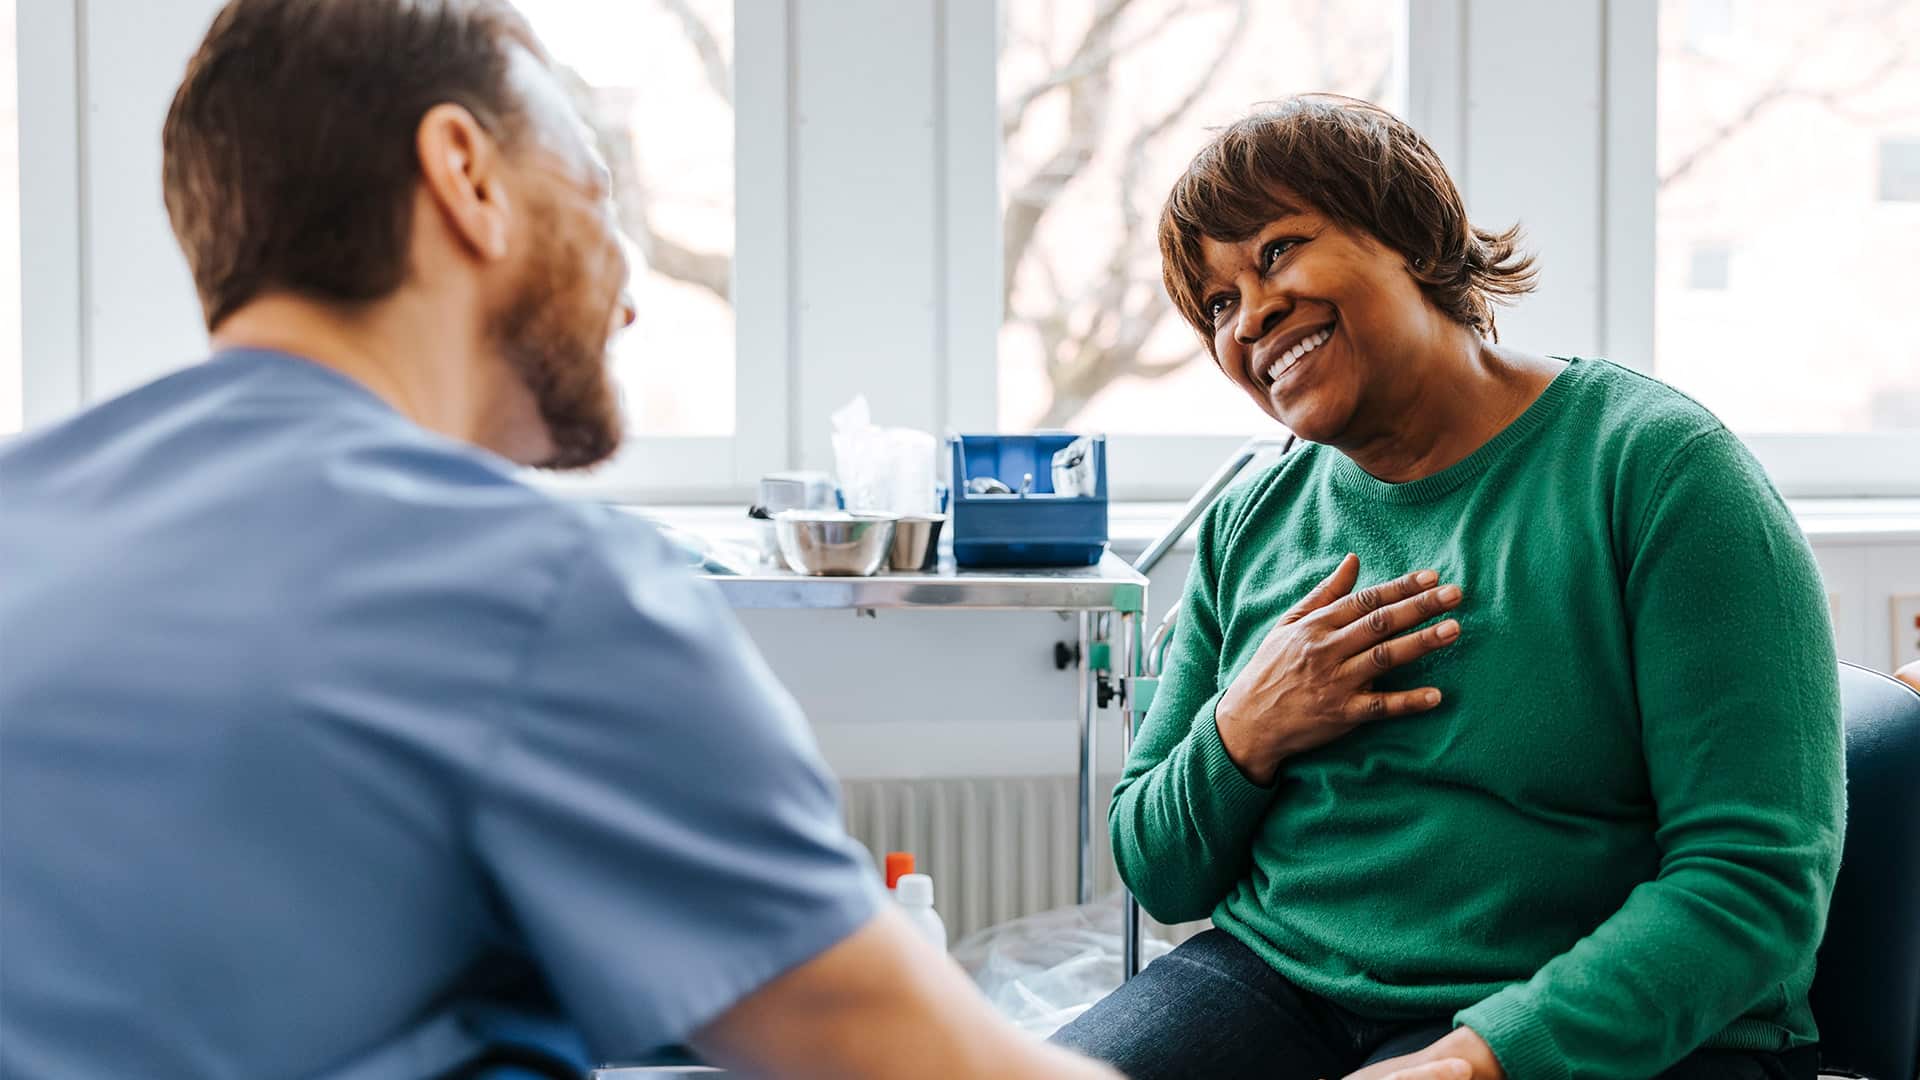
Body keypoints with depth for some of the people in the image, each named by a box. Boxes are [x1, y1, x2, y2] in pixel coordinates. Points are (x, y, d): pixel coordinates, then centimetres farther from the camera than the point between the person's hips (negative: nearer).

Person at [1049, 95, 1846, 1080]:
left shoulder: (1654, 466, -7)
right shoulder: (1248, 526, 9)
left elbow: (1757, 878, -14)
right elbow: (1156, 878, 13)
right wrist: (1241, 739, -8)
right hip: (1272, 985, 4)